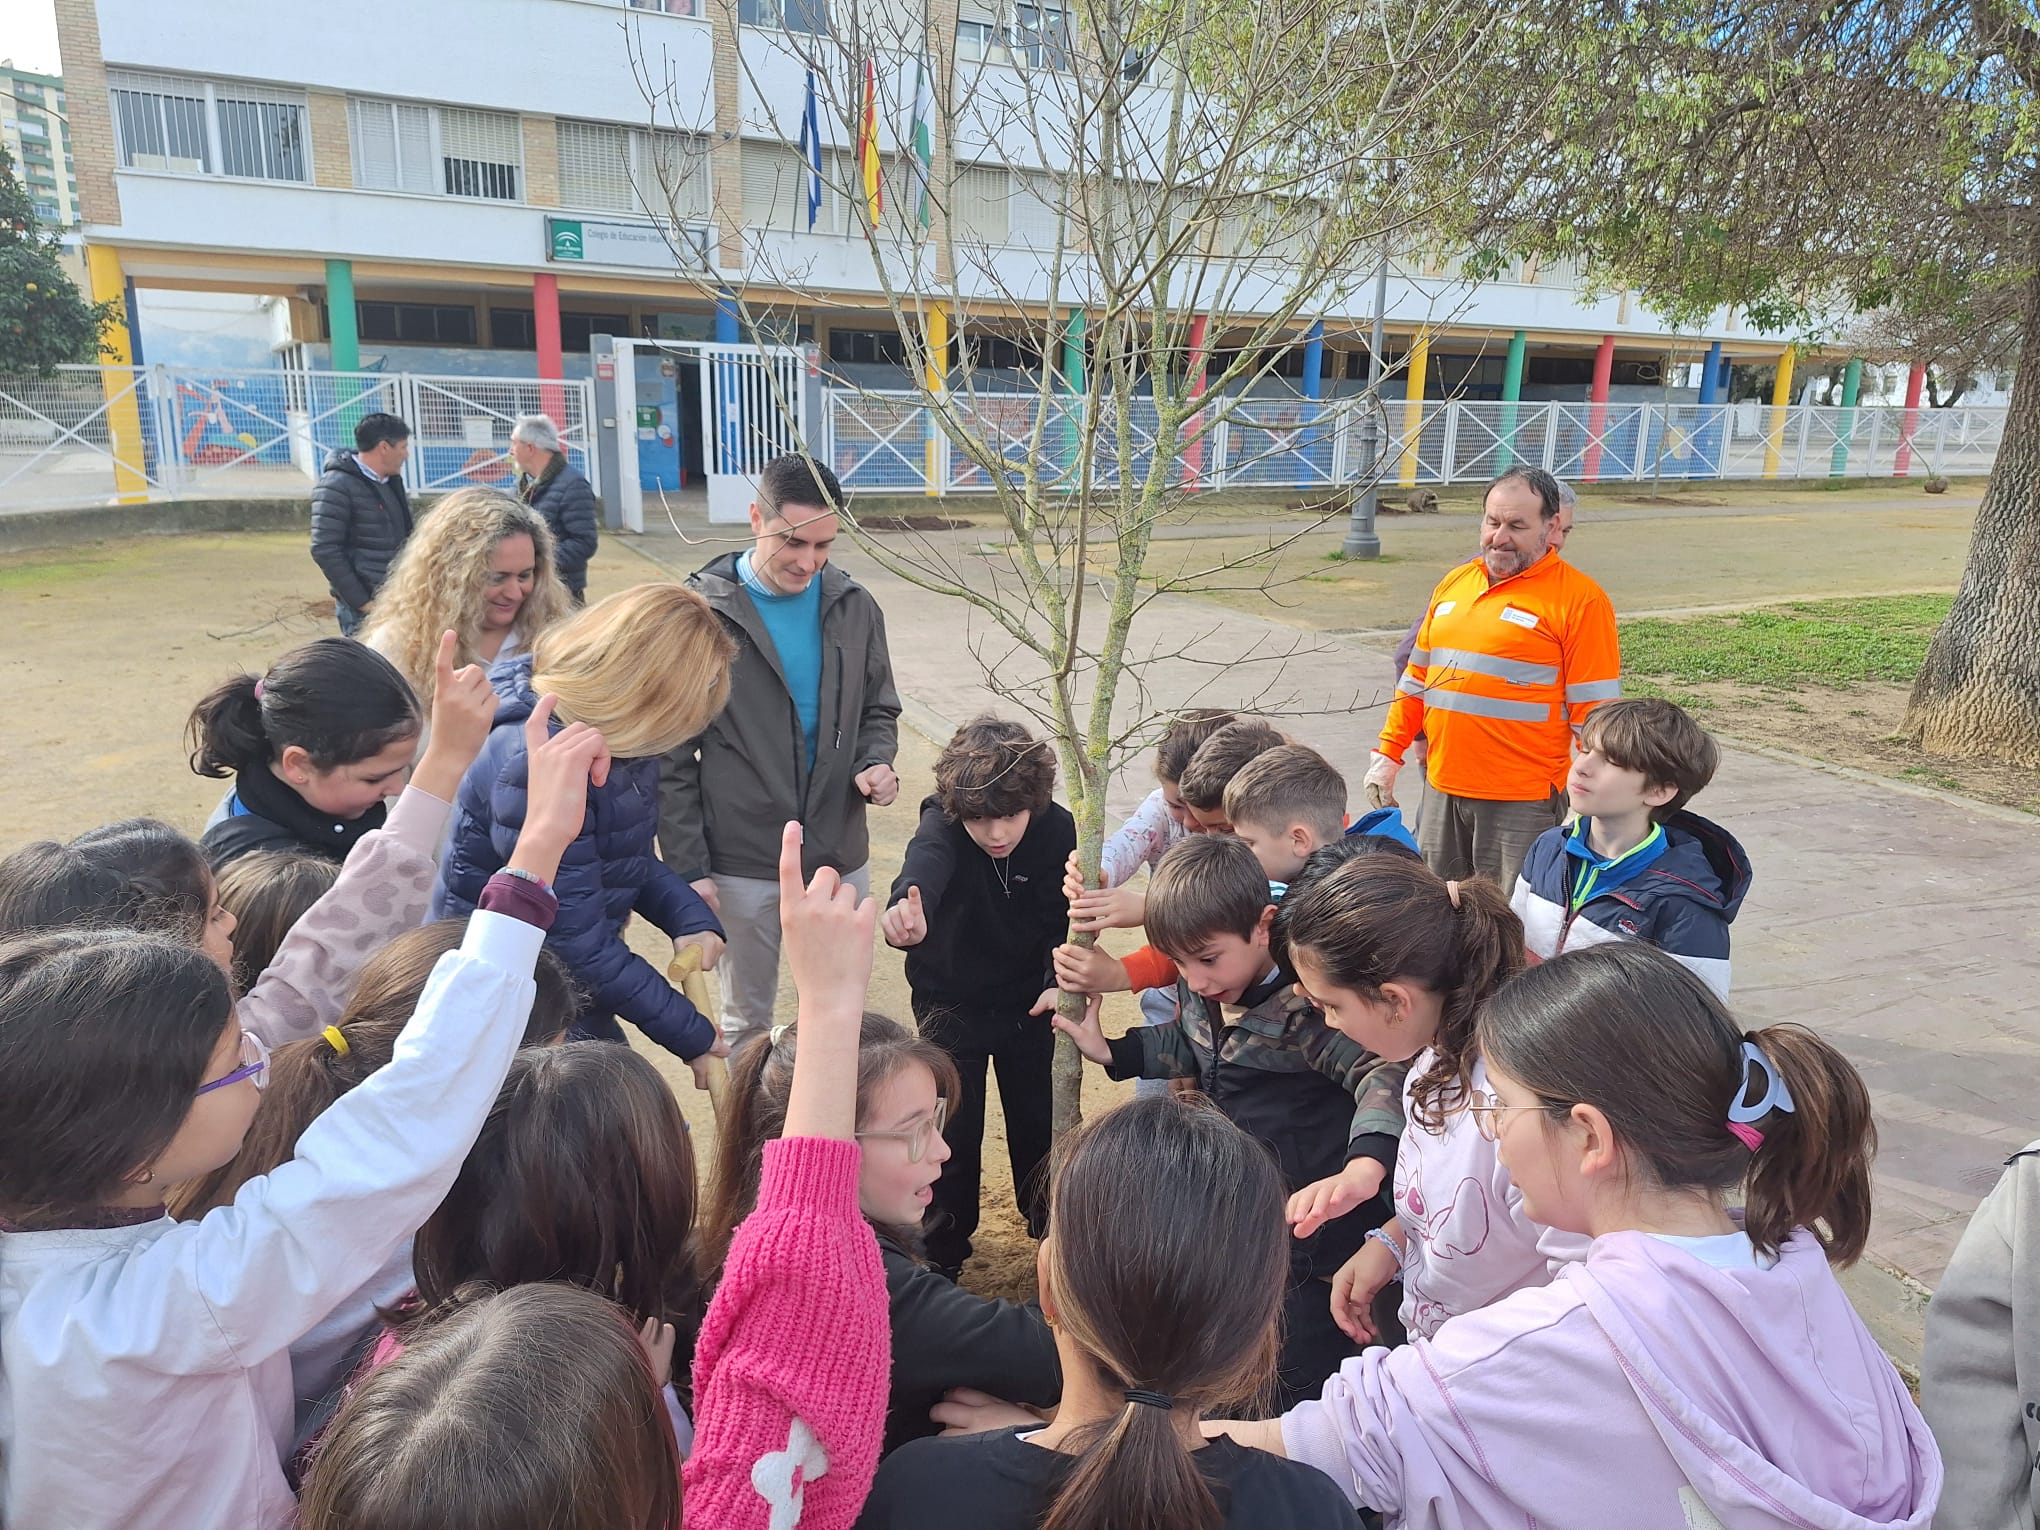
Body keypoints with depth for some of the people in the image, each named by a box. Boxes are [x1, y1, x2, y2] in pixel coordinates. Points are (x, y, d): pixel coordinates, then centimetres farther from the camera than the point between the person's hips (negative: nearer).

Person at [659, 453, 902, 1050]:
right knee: (746, 1022, 15)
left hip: (842, 858, 3)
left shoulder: (853, 607, 0)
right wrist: (687, 866, -10)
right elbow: (672, 756, -7)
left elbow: (878, 710, 12)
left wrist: (876, 762, -10)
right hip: (741, 866, -3)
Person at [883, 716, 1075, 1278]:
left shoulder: (1058, 829, -21)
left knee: (1041, 1122, 14)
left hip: (1029, 1001, 2)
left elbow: (1066, 918, -10)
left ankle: (1049, 1223, 42)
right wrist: (905, 912, -73)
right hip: (952, 1004, -2)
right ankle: (943, 1250, 27)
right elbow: (924, 867, -52)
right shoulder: (942, 825, -28)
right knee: (953, 1131, 3)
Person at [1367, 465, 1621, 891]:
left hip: (1523, 799, -6)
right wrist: (1388, 753, 14)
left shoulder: (1579, 599, -6)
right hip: (1444, 791, 6)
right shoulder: (1453, 584, 13)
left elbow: (1594, 711, -8)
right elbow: (1416, 678, 19)